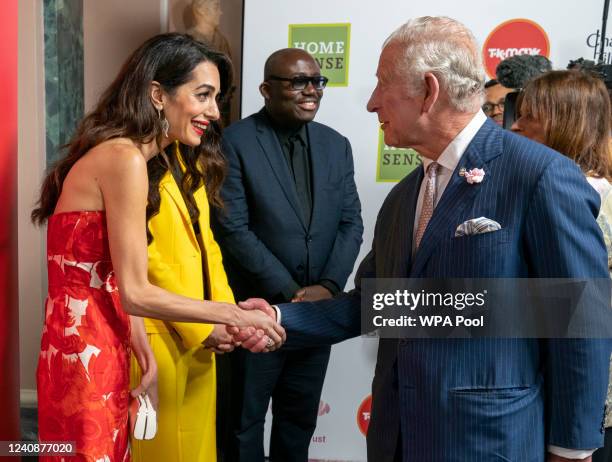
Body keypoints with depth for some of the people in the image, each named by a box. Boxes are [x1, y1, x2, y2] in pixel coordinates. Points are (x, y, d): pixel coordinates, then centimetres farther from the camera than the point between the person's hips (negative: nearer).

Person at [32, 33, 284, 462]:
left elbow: (115, 282, 7)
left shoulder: (118, 153, 10)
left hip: (100, 350, 9)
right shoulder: (125, 158, -19)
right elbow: (134, 292, -20)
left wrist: (144, 351, 4)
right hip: (86, 354, -9)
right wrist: (234, 315, -13)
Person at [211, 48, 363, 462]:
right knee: (245, 419, 12)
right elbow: (233, 228, -15)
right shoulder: (235, 142, -9)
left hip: (318, 308, 5)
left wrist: (328, 287, -11)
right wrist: (290, 293, -16)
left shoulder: (337, 145, 7)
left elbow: (351, 224, 4)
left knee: (300, 417, 19)